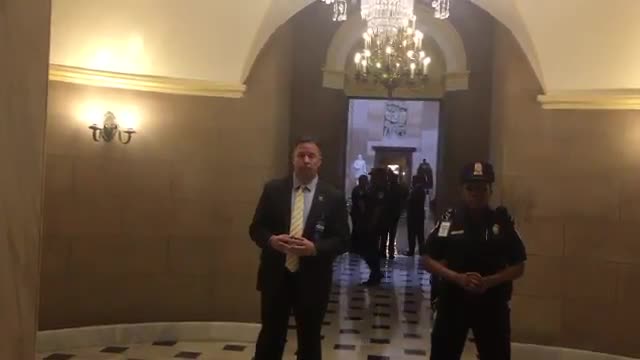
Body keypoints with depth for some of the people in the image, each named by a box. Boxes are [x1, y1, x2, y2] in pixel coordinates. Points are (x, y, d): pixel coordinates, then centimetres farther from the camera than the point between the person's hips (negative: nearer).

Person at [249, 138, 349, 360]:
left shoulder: (333, 197, -2)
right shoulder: (273, 189, 1)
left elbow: (342, 240, -3)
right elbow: (256, 228, 3)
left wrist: (314, 248, -21)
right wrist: (272, 240, -18)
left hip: (312, 280, 0)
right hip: (275, 276, 1)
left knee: (309, 341, 14)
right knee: (270, 337, 12)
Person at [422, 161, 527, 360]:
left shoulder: (503, 222, -2)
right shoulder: (448, 220, -3)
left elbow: (518, 266, 1)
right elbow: (429, 260, -2)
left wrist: (489, 281, -16)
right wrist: (458, 278, -17)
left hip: (492, 303, 1)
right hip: (453, 301, 0)